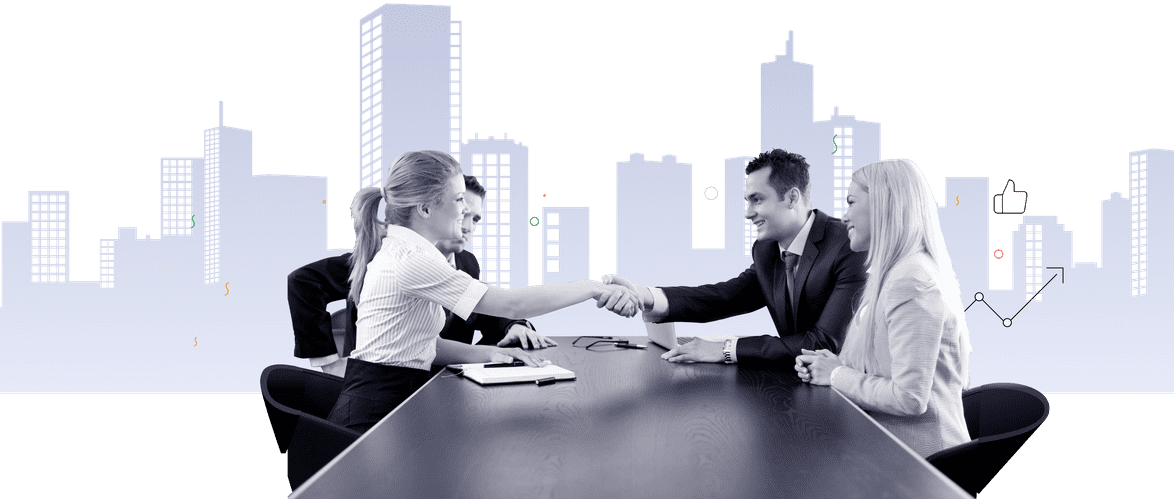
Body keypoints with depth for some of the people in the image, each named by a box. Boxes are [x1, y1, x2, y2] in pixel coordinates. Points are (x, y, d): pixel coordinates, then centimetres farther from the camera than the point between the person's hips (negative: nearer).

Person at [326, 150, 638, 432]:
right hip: (375, 413, -9)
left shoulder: (400, 252, 13)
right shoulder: (411, 260, -19)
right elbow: (510, 304, -23)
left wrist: (488, 353, 0)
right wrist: (592, 289, -17)